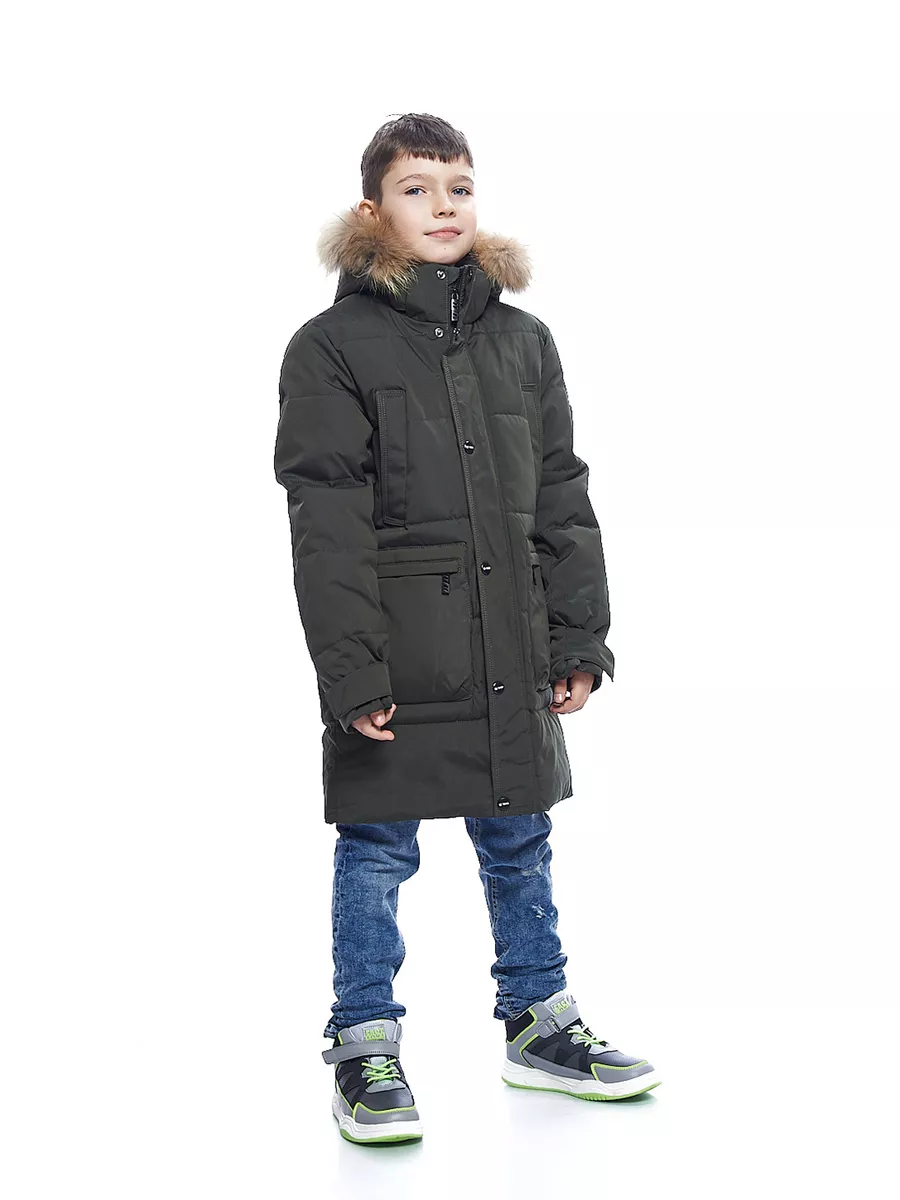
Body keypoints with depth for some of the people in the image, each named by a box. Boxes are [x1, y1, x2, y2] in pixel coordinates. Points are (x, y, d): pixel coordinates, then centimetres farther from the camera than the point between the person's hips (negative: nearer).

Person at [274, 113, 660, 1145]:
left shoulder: (523, 342, 11)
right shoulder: (333, 346, -4)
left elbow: (561, 499, 12)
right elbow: (327, 525, -9)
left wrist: (579, 637, 7)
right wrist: (350, 668, -16)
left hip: (510, 657, 5)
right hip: (395, 660, -4)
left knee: (520, 846, 15)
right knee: (377, 853, 6)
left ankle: (539, 1028, 32)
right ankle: (366, 1049, 21)